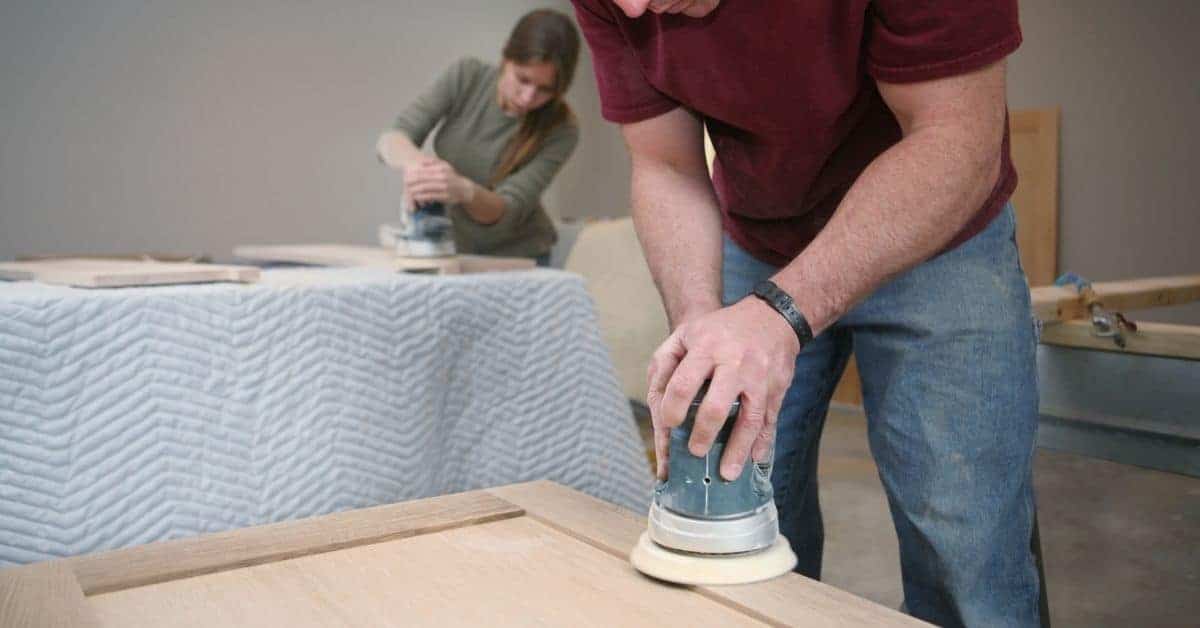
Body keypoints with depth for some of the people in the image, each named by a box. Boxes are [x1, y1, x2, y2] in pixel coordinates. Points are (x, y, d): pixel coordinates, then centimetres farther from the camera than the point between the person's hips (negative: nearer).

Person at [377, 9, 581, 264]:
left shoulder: (561, 130, -17)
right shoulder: (467, 75, -11)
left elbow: (507, 212, -23)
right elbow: (391, 139, -15)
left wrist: (463, 191, -44)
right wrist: (413, 161, -37)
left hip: (514, 258, -3)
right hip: (447, 248, 3)